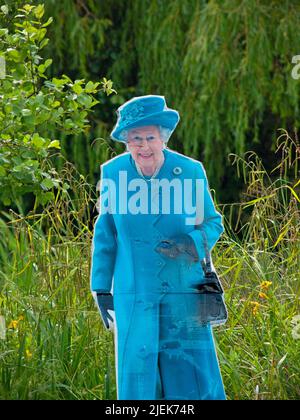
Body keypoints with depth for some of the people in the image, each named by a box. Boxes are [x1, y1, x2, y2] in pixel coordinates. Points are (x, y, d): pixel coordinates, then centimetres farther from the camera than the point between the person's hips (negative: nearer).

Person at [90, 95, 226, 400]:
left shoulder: (191, 171, -5)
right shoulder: (113, 173, -2)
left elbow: (213, 222, 6)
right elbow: (105, 233, 8)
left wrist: (190, 245, -16)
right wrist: (101, 288, 9)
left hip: (184, 292, -1)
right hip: (133, 294, 1)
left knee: (193, 375, -3)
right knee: (138, 379, 1)